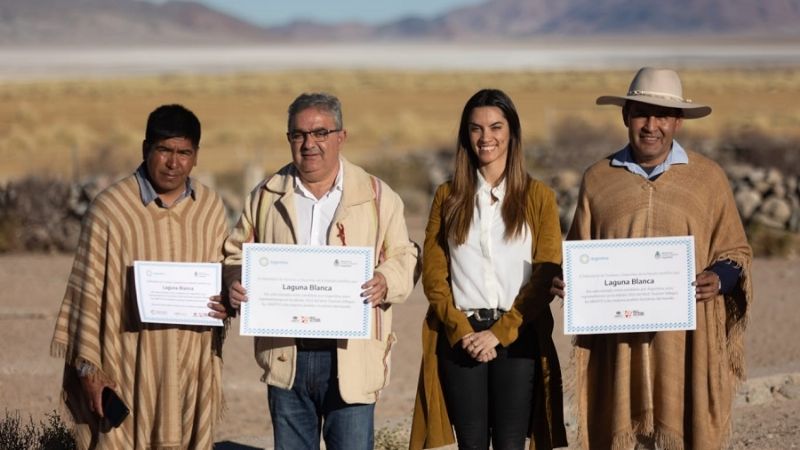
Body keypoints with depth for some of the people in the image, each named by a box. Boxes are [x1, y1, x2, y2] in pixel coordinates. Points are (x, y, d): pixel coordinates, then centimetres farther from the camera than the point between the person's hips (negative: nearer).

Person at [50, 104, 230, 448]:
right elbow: (87, 293, -4)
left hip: (192, 367, 4)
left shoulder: (211, 208, 7)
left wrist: (228, 302, -5)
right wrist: (88, 367, -7)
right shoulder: (110, 209, -8)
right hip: (126, 369, -4)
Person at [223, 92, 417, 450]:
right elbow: (237, 252, 16)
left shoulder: (376, 196, 5)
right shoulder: (266, 196, 10)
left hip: (351, 358, -2)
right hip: (285, 357, 3)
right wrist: (235, 282, -7)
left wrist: (386, 281, -18)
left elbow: (402, 256, 5)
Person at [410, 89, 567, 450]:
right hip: (460, 338, 1)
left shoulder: (538, 197, 6)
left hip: (517, 338, -1)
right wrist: (461, 331, -8)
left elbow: (545, 278, 0)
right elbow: (433, 275, 6)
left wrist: (499, 333, -9)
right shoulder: (448, 197, 11)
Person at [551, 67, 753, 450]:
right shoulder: (598, 179, 10)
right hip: (617, 346, 1)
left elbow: (735, 253, 10)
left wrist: (720, 279, -12)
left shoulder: (708, 178, 6)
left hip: (686, 345, -1)